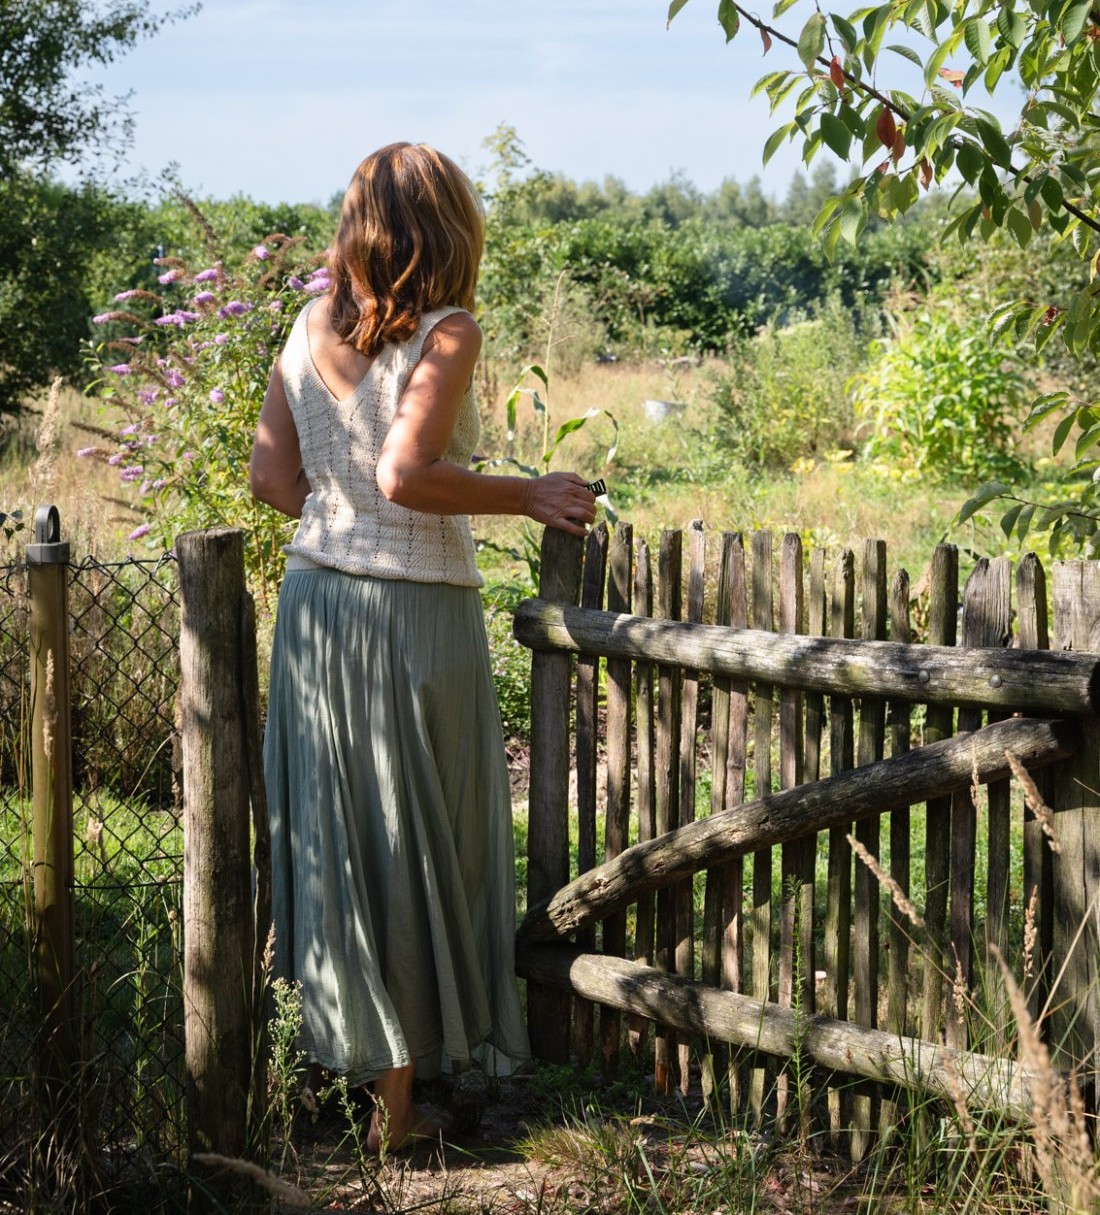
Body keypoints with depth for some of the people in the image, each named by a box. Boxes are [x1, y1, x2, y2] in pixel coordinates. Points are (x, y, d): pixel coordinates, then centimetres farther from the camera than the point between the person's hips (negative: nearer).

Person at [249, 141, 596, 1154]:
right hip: (414, 612, -6)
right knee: (416, 846, 6)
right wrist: (530, 497, -14)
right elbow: (406, 474, -24)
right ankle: (398, 1104, 15)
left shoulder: (311, 330, 5)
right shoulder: (445, 335, -13)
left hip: (315, 601, 6)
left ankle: (344, 1051, 31)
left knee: (335, 831, 17)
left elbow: (273, 477, 5)